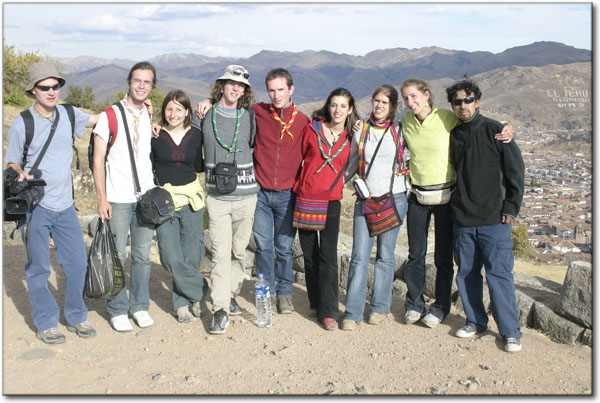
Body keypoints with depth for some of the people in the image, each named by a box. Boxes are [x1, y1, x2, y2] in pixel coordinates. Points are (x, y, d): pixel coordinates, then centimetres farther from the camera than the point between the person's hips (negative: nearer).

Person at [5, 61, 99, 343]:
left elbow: (100, 119, 21)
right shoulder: (21, 125, -6)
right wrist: (21, 174, -20)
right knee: (38, 268, 5)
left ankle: (76, 317, 24)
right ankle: (45, 324, 19)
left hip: (65, 205, 4)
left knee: (77, 263, 7)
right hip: (35, 206, -3)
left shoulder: (69, 115, 4)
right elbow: (12, 163, 3)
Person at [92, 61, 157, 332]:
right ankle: (117, 310, 16)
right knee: (117, 256, 1)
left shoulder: (152, 116, 10)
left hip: (146, 196, 4)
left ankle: (140, 306, 22)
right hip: (118, 198, -3)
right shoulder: (109, 116, -3)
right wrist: (102, 198, -10)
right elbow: (98, 160, -4)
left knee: (142, 255, 8)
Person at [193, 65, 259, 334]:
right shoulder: (204, 116, 4)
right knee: (221, 252, -6)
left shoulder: (249, 118, 5)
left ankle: (231, 295, 27)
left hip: (246, 194, 2)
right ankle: (220, 309, -1)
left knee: (239, 250, 9)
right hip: (217, 196, -1)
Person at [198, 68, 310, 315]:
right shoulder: (258, 113, 0)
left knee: (284, 247, 7)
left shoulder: (303, 121, 1)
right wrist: (209, 102, -3)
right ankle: (267, 292, 22)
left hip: (287, 194, 0)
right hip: (261, 192, 0)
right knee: (263, 246, 7)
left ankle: (284, 293, 22)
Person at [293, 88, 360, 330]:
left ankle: (328, 311, -1)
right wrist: (298, 183, 9)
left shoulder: (351, 137, 5)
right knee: (309, 254, 8)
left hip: (331, 201, -1)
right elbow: (298, 156, 12)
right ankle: (315, 303, 24)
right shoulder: (312, 129, 3)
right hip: (305, 198, 1)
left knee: (328, 255, -7)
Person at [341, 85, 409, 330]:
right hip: (365, 200, 1)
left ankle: (380, 307, 18)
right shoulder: (361, 130, 9)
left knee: (385, 255, 5)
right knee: (359, 256, -5)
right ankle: (352, 313, 0)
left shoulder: (400, 132, 5)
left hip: (393, 199, -1)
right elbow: (352, 163, 19)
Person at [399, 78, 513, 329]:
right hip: (417, 196, 3)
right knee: (416, 254, 9)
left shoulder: (448, 119, -9)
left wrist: (506, 130, -15)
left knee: (443, 256, 5)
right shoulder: (405, 123, 2)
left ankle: (440, 308, 21)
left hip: (445, 195, -3)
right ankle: (414, 304, 25)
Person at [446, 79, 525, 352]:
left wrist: (511, 207, -6)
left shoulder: (494, 130, -3)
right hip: (462, 218, 4)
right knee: (466, 272, 10)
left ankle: (510, 331, 7)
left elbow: (515, 170, -2)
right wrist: (454, 203, 12)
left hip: (494, 218, -4)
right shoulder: (452, 136, 9)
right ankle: (476, 321, 26)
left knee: (498, 274, -4)